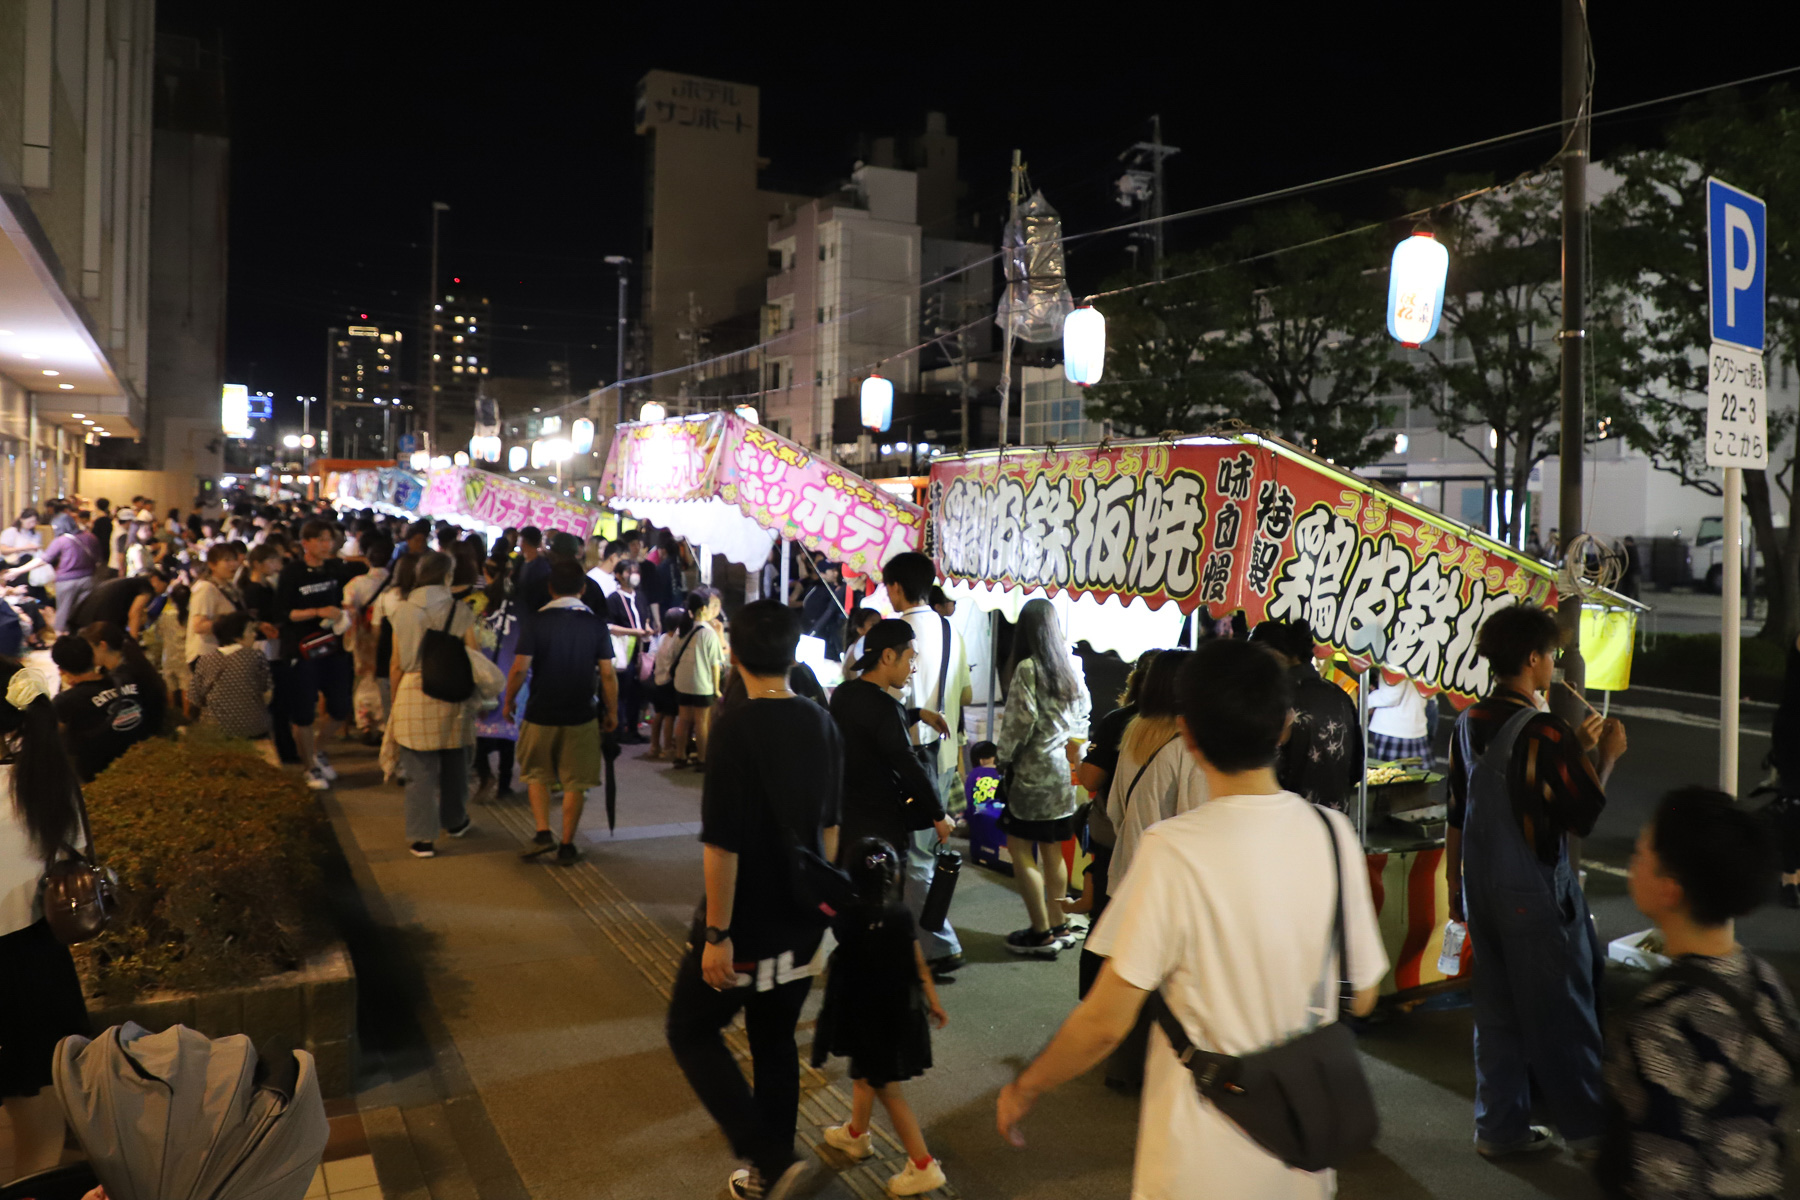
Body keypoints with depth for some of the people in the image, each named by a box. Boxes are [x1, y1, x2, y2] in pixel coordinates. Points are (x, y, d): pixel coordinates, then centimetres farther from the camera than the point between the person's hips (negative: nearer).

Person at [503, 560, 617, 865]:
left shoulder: (536, 622, -7)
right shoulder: (596, 623, -5)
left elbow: (519, 668, -11)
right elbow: (607, 673, -4)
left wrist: (509, 701, 6)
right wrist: (612, 712, 7)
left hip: (541, 714, 0)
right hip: (580, 717, 0)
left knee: (538, 775, 21)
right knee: (575, 783, 10)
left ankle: (543, 832, 10)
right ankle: (566, 845, 14)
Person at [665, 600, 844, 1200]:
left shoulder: (736, 729, -20)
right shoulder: (822, 724, 1)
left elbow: (722, 842, -21)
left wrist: (717, 932, -15)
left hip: (748, 925, -6)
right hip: (803, 923, 6)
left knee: (691, 1031, 12)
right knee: (776, 1040, 19)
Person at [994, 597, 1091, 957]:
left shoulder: (1028, 668, -13)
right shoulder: (1070, 666, 8)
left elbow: (1021, 720, -16)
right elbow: (1083, 713, 13)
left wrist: (1005, 757, -3)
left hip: (1035, 769, -7)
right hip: (1065, 768, 8)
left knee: (1019, 846, 0)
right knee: (1051, 849, 14)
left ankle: (1041, 932, 1)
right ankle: (1058, 926, 20)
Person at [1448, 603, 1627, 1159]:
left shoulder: (1468, 724, 3)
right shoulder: (1544, 731, -19)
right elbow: (1585, 816, -14)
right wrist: (1606, 757, -2)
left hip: (1483, 886, 7)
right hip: (1537, 893, -7)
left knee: (1497, 1008, 15)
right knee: (1563, 1008, 9)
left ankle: (1500, 1128, 24)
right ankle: (1587, 1127, 24)